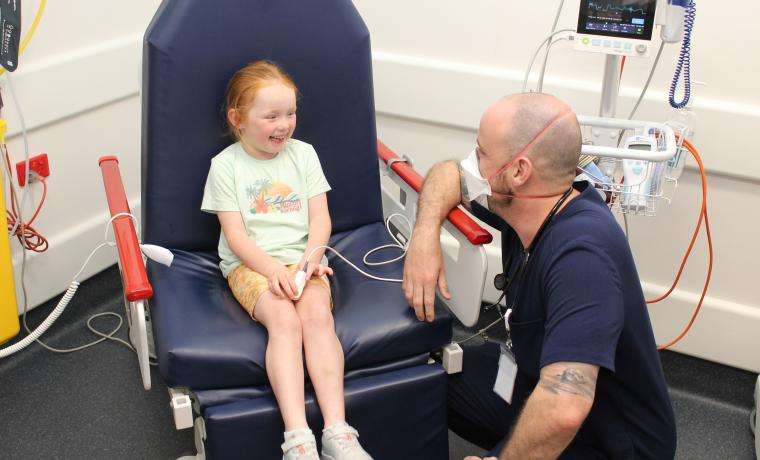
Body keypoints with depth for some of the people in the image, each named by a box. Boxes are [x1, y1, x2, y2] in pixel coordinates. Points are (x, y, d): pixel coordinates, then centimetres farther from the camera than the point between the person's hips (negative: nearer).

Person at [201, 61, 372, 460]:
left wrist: (311, 256, -13)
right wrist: (273, 269, -19)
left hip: (302, 258, 2)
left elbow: (320, 218, 8)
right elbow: (235, 235, -3)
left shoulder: (303, 154, 11)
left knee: (317, 315, -29)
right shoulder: (225, 165, 3)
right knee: (284, 320, -31)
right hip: (251, 264, -2)